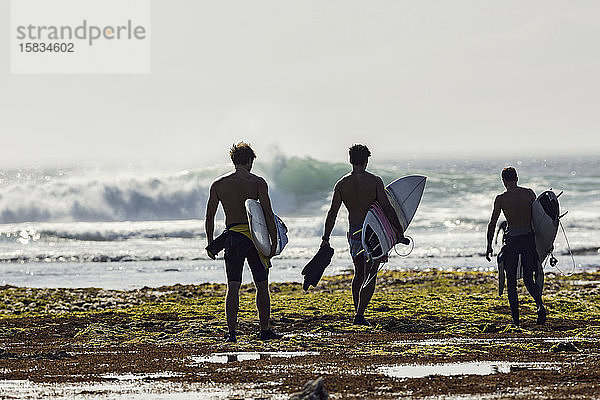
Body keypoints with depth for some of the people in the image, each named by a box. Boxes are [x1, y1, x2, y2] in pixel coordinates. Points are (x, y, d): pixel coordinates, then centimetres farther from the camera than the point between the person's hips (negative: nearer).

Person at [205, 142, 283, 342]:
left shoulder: (218, 184, 6)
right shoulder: (258, 182, -2)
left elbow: (209, 217, 7)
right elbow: (268, 214, -9)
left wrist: (210, 243, 16)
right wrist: (274, 242, -6)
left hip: (233, 237, 2)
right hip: (255, 236, -2)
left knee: (233, 286, 2)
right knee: (262, 285, 10)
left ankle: (232, 332, -6)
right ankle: (265, 330, 15)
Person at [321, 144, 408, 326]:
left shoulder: (341, 184, 1)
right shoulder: (375, 181, -7)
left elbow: (332, 213, 0)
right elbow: (387, 208, -12)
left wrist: (325, 239, 5)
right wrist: (399, 232, -9)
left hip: (354, 233, 3)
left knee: (359, 275, 20)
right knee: (369, 277, 0)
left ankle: (358, 312, 22)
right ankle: (360, 314, -11)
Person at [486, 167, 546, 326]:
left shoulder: (501, 199, -5)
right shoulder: (529, 193, 2)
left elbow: (492, 224, -2)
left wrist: (489, 246, 8)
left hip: (512, 240, -2)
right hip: (529, 239, 2)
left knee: (511, 282, 8)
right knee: (529, 279, 12)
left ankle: (516, 319, 4)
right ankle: (540, 304, -16)